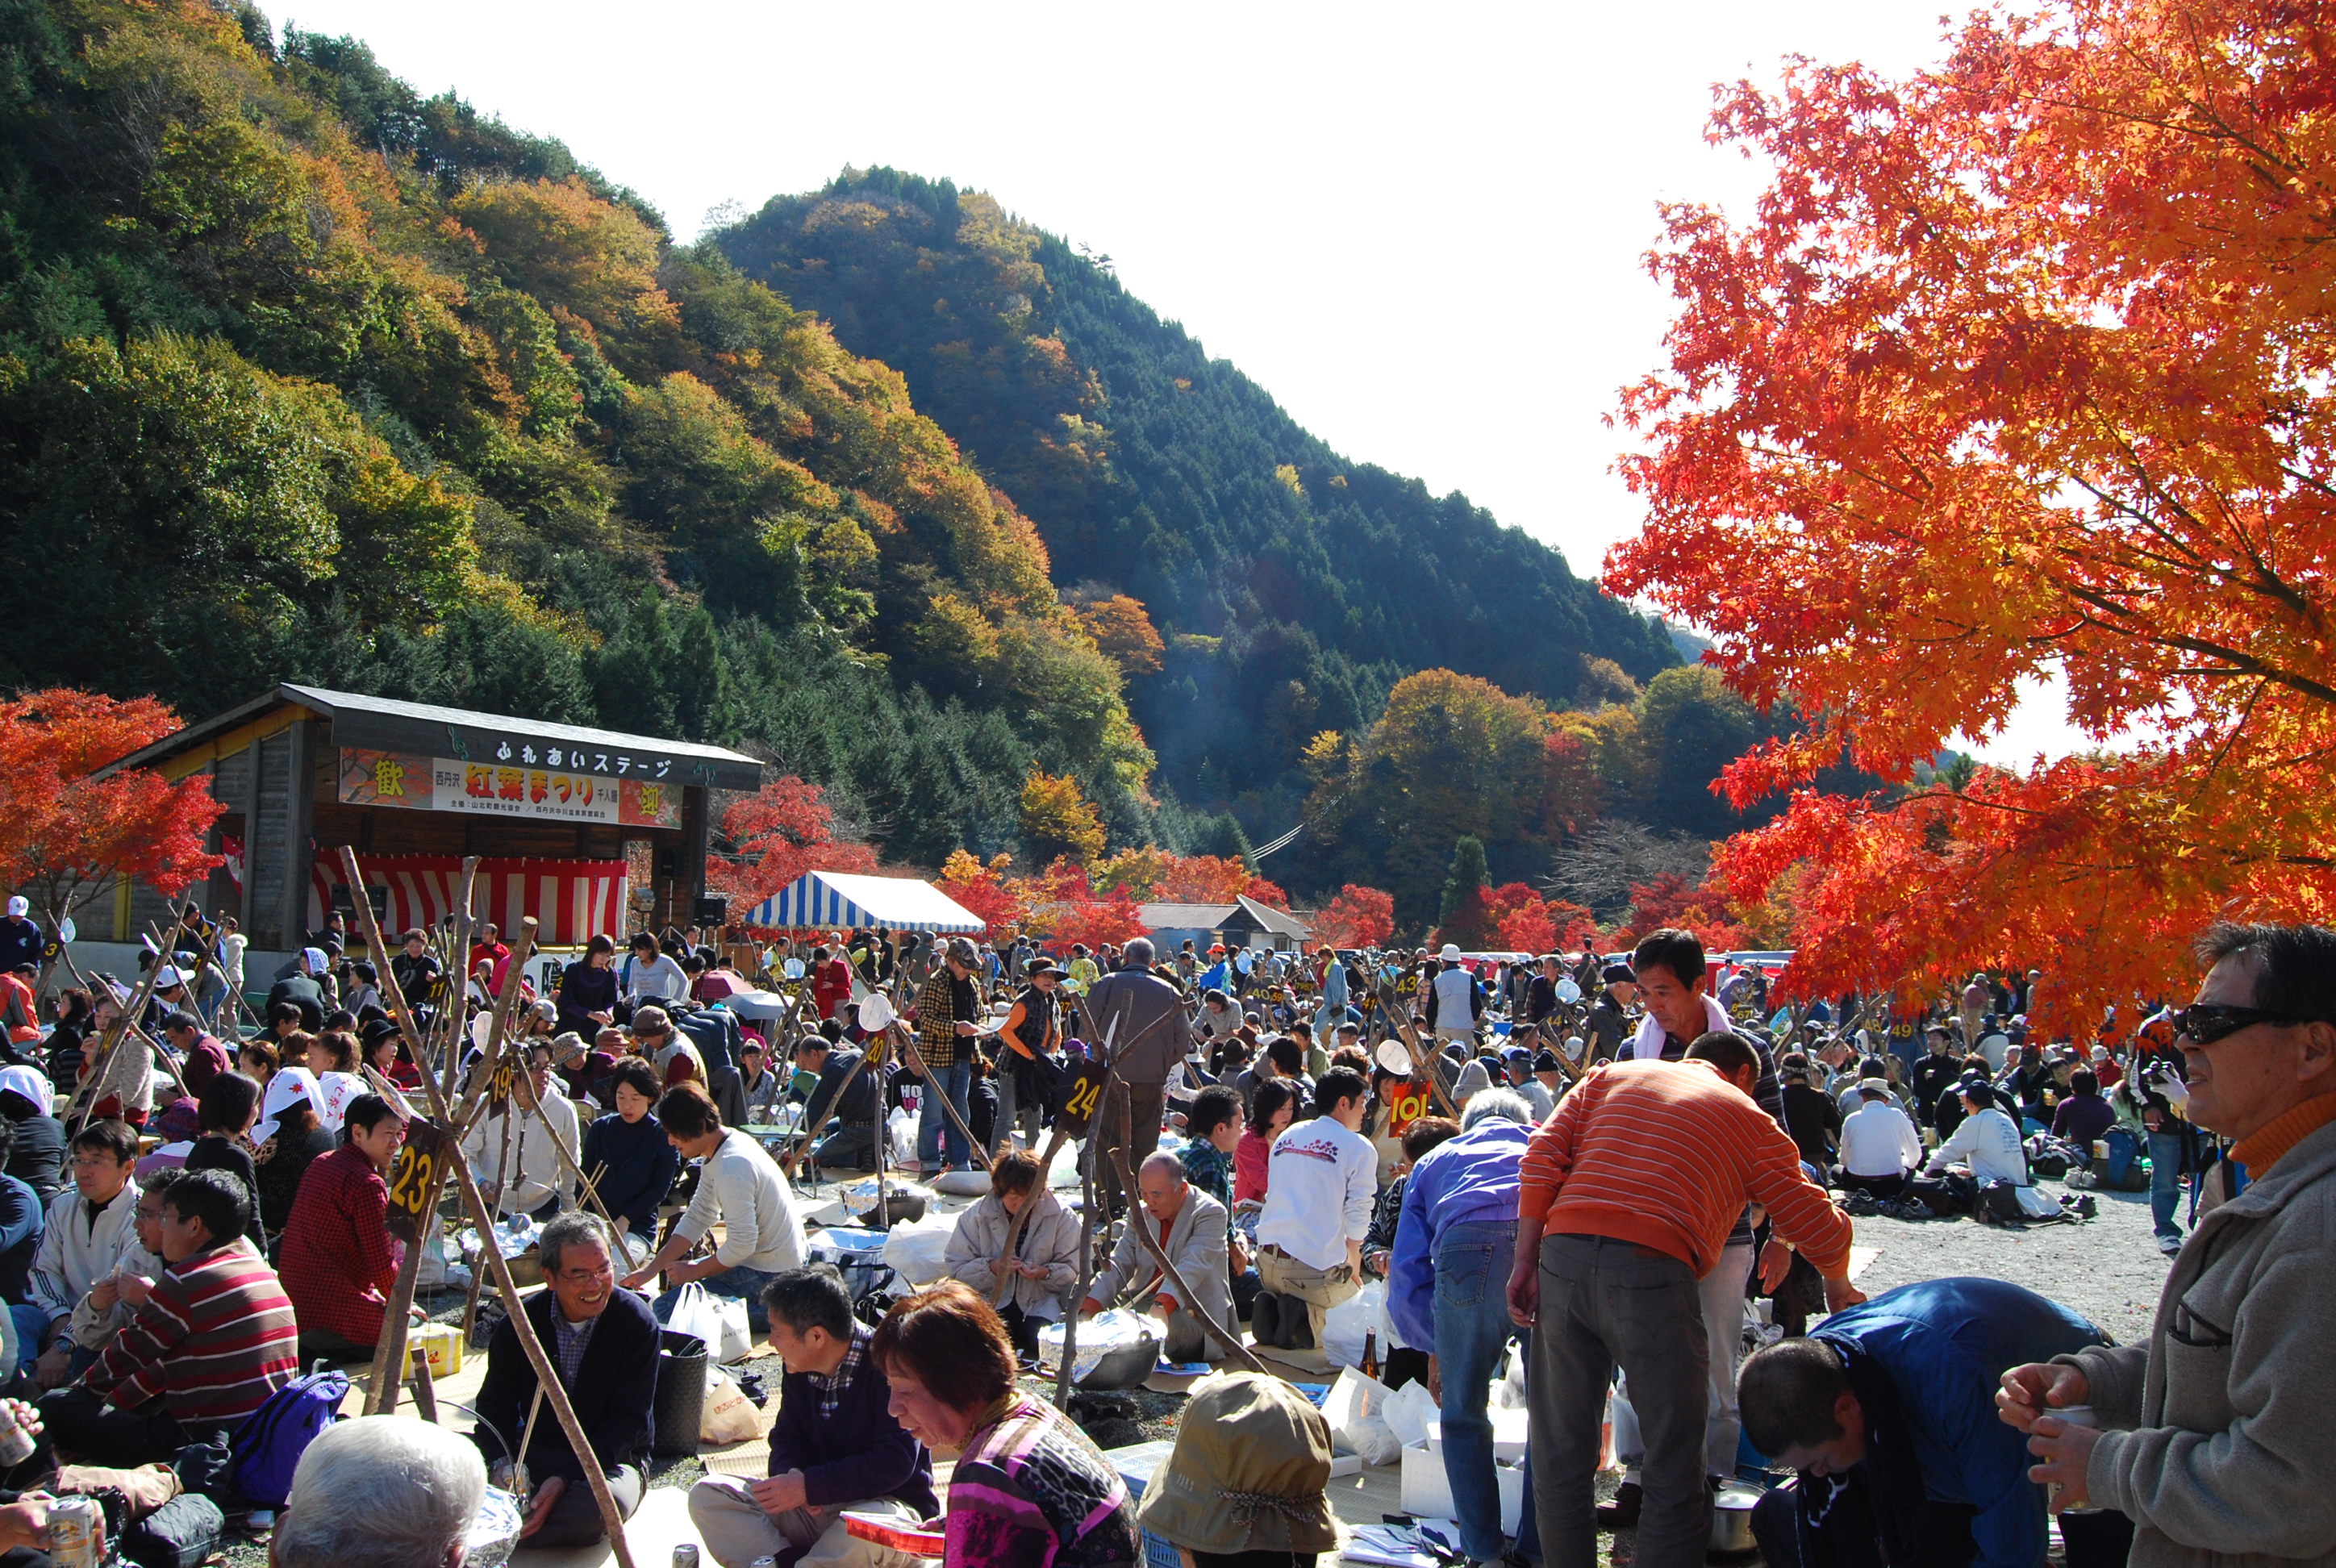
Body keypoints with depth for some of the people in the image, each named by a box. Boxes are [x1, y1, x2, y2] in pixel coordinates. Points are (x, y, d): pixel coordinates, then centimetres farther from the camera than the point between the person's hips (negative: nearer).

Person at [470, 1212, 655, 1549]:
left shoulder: (636, 1322, -12)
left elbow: (628, 1421, -14)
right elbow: (495, 1405, 0)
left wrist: (566, 1479, -27)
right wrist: (501, 1465, -22)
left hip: (609, 1460, -3)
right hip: (533, 1454, 3)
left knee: (605, 1505, -38)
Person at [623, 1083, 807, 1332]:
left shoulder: (732, 1168, -26)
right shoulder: (719, 1155, 6)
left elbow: (742, 1245, -25)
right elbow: (697, 1219, 12)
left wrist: (693, 1272, -9)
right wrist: (651, 1268, 5)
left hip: (768, 1276, -10)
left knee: (665, 1310, -14)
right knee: (676, 1278, 27)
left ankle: (769, 1315, -8)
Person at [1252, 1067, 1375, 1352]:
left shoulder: (1287, 1136, 17)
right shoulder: (1360, 1149, -2)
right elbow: (1357, 1216, -5)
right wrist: (1353, 1267, 11)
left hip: (1267, 1260, 7)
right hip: (1316, 1266, -6)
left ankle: (1271, 1306, 0)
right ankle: (1307, 1316, -16)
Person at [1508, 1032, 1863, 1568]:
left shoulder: (1610, 1076, 25)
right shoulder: (1748, 1116, 18)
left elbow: (1543, 1156, 11)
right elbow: (1818, 1223, 18)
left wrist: (1526, 1262, 8)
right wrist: (1837, 1286, 39)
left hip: (1563, 1249, 4)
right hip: (1653, 1266, -4)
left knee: (1561, 1452, 14)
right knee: (1674, 1468, 8)